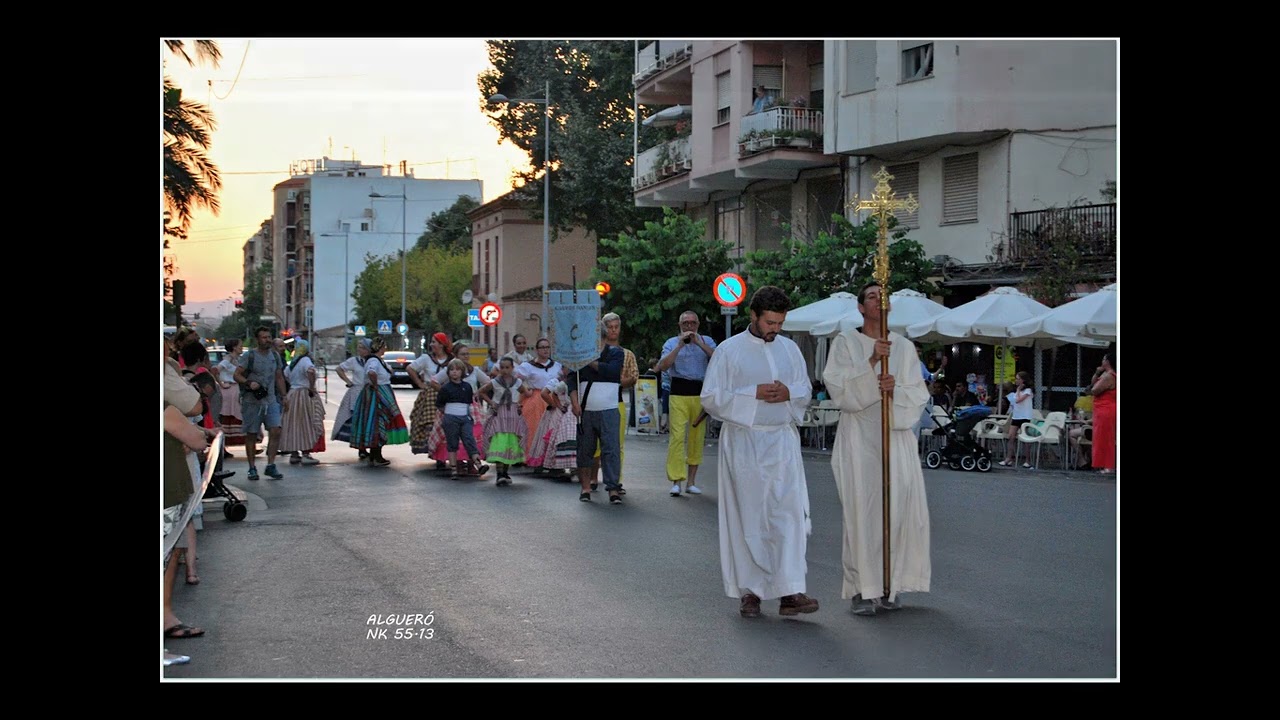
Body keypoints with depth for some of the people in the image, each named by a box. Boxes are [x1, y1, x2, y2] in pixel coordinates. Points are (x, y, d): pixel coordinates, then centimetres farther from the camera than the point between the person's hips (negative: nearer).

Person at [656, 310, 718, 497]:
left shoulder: (707, 341, 13)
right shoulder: (672, 342, 8)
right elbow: (662, 366, -7)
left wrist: (699, 343, -13)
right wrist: (680, 345, -12)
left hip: (701, 392, 2)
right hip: (679, 392, -2)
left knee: (697, 438, 4)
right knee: (677, 436, -13)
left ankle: (691, 481, 13)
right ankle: (676, 481, -14)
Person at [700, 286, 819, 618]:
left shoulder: (789, 348, 10)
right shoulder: (729, 350, -3)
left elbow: (806, 389, 17)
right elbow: (710, 397, -6)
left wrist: (788, 393, -7)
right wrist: (754, 394, -16)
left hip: (783, 442, 3)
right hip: (744, 443, -3)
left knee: (789, 515, -7)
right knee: (748, 518, 2)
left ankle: (789, 592, -9)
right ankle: (749, 591, 12)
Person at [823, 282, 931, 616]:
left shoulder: (904, 347, 11)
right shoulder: (846, 342, 4)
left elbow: (919, 394, 8)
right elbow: (839, 387, -8)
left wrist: (896, 389, -13)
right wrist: (870, 361, -19)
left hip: (896, 434, 3)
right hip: (859, 434, -3)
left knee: (899, 508, -2)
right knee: (862, 507, -9)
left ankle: (890, 585, 10)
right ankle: (863, 589, -4)